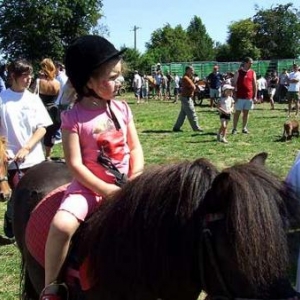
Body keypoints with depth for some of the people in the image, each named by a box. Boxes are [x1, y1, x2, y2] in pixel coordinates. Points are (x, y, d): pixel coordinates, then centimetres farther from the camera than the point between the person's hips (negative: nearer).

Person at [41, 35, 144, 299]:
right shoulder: (73, 118, -12)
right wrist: (106, 190, -18)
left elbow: (135, 148, 5)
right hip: (89, 187, -4)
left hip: (125, 186, 5)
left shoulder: (122, 109, 2)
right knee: (62, 225, -27)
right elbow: (75, 164, -14)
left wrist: (135, 181, -10)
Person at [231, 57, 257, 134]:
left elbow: (255, 85, 8)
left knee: (246, 112, 9)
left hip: (249, 96, 3)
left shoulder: (253, 73, 7)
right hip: (240, 97, -3)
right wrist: (234, 95, -8)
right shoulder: (238, 72, -2)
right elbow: (234, 84, -3)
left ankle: (244, 128, 17)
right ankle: (234, 128, 4)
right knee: (237, 112, 0)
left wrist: (255, 96, 2)